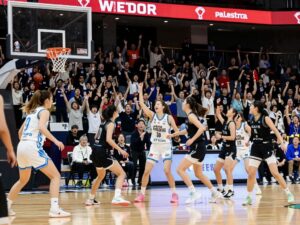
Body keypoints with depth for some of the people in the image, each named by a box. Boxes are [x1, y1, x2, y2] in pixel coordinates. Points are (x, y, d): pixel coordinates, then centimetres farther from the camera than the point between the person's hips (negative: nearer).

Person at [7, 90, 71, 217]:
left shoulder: (31, 112, 23)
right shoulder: (44, 111, 0)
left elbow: (20, 132, 28)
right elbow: (41, 127, -19)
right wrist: (55, 141, -19)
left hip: (21, 147, 8)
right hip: (33, 147, -8)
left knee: (23, 180, 26)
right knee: (55, 176, -3)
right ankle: (54, 209, -15)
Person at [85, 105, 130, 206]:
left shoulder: (104, 123, 16)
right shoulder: (111, 123, -9)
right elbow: (108, 139, -22)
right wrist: (120, 150, -21)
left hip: (96, 152, 9)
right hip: (103, 153, -9)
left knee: (101, 176, 29)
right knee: (121, 174, -8)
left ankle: (90, 199, 38)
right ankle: (117, 197, -26)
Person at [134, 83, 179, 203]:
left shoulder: (168, 117, -5)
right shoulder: (152, 115, 1)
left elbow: (177, 131, -3)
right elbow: (142, 104, -8)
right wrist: (140, 91, -12)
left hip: (166, 147, -3)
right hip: (154, 146, 3)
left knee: (167, 171, -14)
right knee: (146, 171, -3)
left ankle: (174, 194, -3)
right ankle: (142, 194, 6)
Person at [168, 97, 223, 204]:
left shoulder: (191, 115, -12)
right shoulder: (192, 115, 15)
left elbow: (202, 128, -26)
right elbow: (188, 130, 31)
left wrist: (192, 139, -22)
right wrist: (173, 134, 32)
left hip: (197, 147, -10)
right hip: (198, 148, 10)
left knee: (180, 169, -10)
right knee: (198, 174, 19)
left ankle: (193, 193, -14)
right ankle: (215, 193, 25)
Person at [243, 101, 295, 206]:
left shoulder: (265, 118, -11)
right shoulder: (252, 120, 6)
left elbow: (275, 131, -15)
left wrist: (282, 143, -25)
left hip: (267, 148, -5)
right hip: (256, 148, 5)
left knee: (275, 173, -10)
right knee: (251, 174, 0)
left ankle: (289, 194, 0)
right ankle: (249, 197, 10)